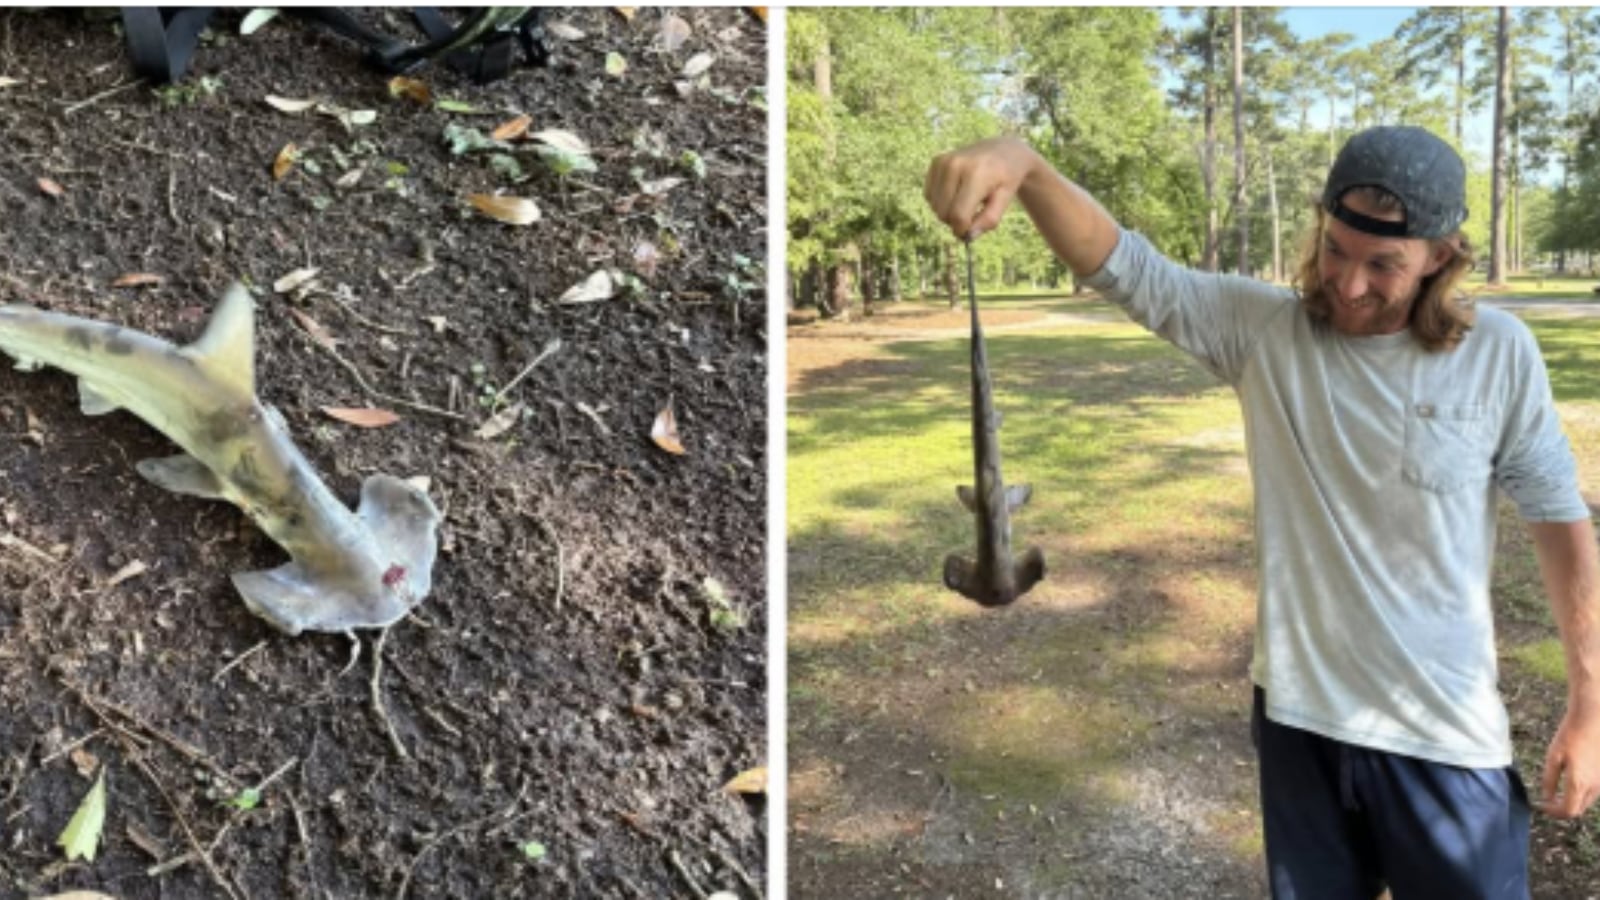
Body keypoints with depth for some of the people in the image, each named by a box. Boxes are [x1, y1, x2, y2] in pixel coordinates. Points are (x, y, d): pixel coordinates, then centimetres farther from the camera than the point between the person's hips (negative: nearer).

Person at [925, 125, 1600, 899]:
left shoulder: (1499, 352, -9)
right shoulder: (1261, 328, -9)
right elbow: (1121, 266, -21)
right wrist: (1023, 166, -41)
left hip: (1442, 732, -1)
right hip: (1298, 713, 1)